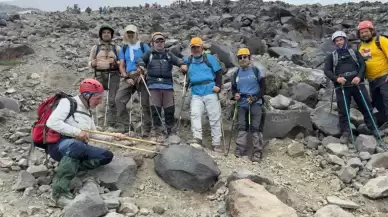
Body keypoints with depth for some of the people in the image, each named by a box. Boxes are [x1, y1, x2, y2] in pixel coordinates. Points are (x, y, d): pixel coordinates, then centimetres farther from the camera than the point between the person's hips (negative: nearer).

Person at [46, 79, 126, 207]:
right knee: (76, 145, -42)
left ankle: (70, 169, -19)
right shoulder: (68, 103, -7)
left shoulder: (87, 111, 17)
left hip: (79, 146, 8)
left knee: (107, 156, -9)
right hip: (59, 145, -8)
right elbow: (52, 122, -21)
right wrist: (77, 132, -20)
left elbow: (93, 134, 27)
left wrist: (112, 136, 19)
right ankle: (60, 190, -37)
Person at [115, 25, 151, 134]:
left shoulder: (143, 46, 9)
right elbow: (121, 66, 13)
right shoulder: (124, 48, 20)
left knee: (145, 103, -5)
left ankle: (147, 129, 2)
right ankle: (123, 126, -6)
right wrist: (127, 77, -4)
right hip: (128, 77, 4)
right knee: (119, 99, -11)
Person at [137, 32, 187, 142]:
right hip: (154, 85, -1)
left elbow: (177, 60, 5)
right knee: (155, 109, -2)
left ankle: (171, 131, 11)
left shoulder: (168, 54, 20)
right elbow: (141, 60, 8)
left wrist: (182, 64, -17)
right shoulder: (149, 54, 19)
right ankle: (158, 132, 8)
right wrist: (141, 65, -15)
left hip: (167, 85, 1)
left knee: (169, 109, 0)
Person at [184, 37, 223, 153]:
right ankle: (197, 139, -12)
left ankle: (216, 143, 9)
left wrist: (218, 86, -10)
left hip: (210, 91, -2)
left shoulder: (209, 58, 4)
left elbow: (218, 72, 2)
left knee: (215, 117, 1)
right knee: (195, 115, -14)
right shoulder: (187, 61, 13)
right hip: (196, 93, 2)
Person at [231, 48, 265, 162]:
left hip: (255, 103, -4)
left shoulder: (255, 70, 0)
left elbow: (263, 86, 0)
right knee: (242, 126, 6)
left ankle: (257, 152, -1)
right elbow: (233, 88, 19)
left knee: (255, 127, -5)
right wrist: (235, 94, -4)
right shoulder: (236, 73, 12)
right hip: (242, 103, 4)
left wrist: (255, 98, -13)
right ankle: (240, 149, 12)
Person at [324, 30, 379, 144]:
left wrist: (359, 76, -12)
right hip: (341, 87, -1)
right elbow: (327, 70, 2)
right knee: (343, 112, -3)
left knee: (367, 107, 3)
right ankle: (345, 133, 3)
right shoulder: (331, 56, 13)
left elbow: (363, 64, 7)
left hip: (357, 84, 1)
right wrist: (337, 78, -17)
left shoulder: (354, 52, 17)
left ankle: (374, 129, 14)